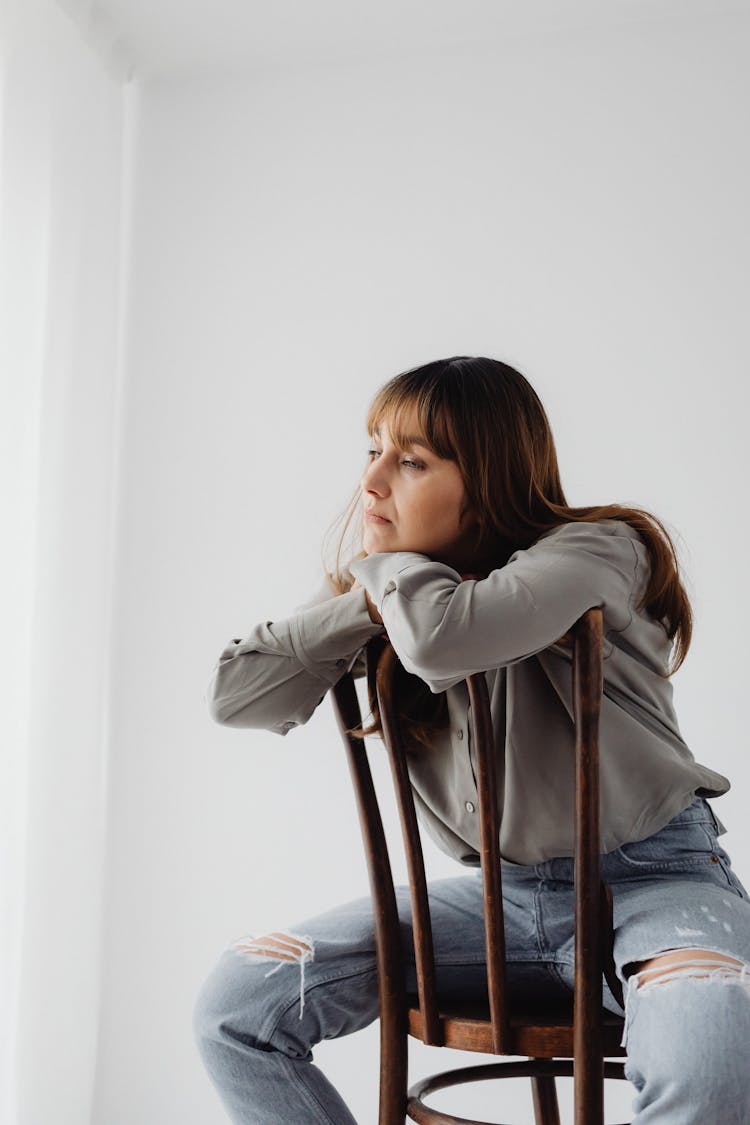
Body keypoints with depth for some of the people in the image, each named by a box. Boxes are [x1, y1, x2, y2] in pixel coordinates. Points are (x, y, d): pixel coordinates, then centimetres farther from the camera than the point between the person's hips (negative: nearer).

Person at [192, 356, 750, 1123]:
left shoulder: (598, 549, -15)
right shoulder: (382, 595, 4)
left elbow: (446, 636, -36)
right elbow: (234, 697, -5)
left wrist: (380, 559, -13)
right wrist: (365, 599, -15)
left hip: (649, 879, -5)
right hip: (498, 892, 5)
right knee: (235, 1005, -8)